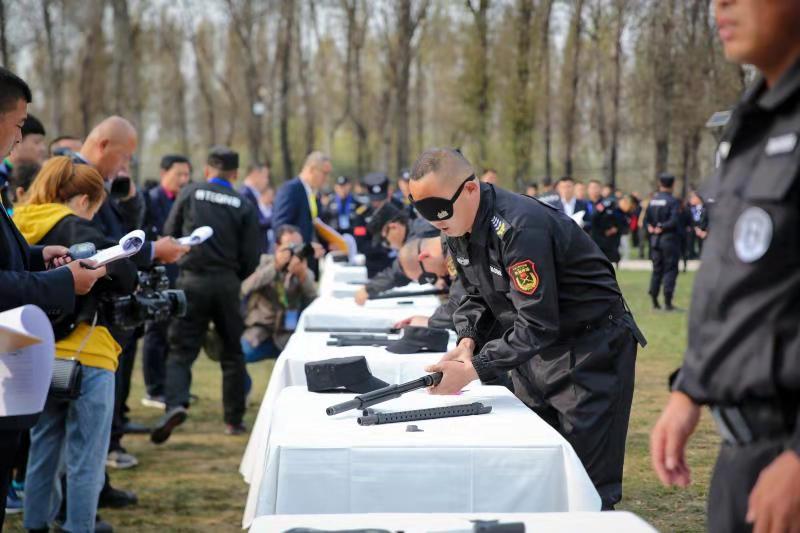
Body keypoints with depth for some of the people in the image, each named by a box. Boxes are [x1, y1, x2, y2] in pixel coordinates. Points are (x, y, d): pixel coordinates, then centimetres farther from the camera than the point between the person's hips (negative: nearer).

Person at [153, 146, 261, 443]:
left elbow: (169, 235, 4)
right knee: (232, 353, 13)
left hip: (192, 281, -1)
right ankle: (234, 419, 17)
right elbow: (251, 256, -1)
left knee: (181, 350, 1)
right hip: (227, 283, 1)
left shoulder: (190, 194, 0)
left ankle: (175, 404, -23)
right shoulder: (244, 205, 0)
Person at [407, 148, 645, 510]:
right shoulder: (459, 229, -1)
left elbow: (536, 325, -31)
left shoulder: (519, 228, -29)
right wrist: (468, 341, -9)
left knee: (588, 483, -7)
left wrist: (474, 370, -32)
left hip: (590, 349, -9)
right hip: (537, 347, 9)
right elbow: (477, 297, 11)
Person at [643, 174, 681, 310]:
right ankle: (667, 302, -4)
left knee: (656, 269, 14)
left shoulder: (652, 201, 7)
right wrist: (662, 228, -10)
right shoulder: (673, 201, -12)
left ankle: (654, 300, 14)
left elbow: (646, 219, 7)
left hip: (655, 239, 5)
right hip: (670, 239, -5)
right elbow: (674, 221, -20)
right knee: (670, 269, 0)